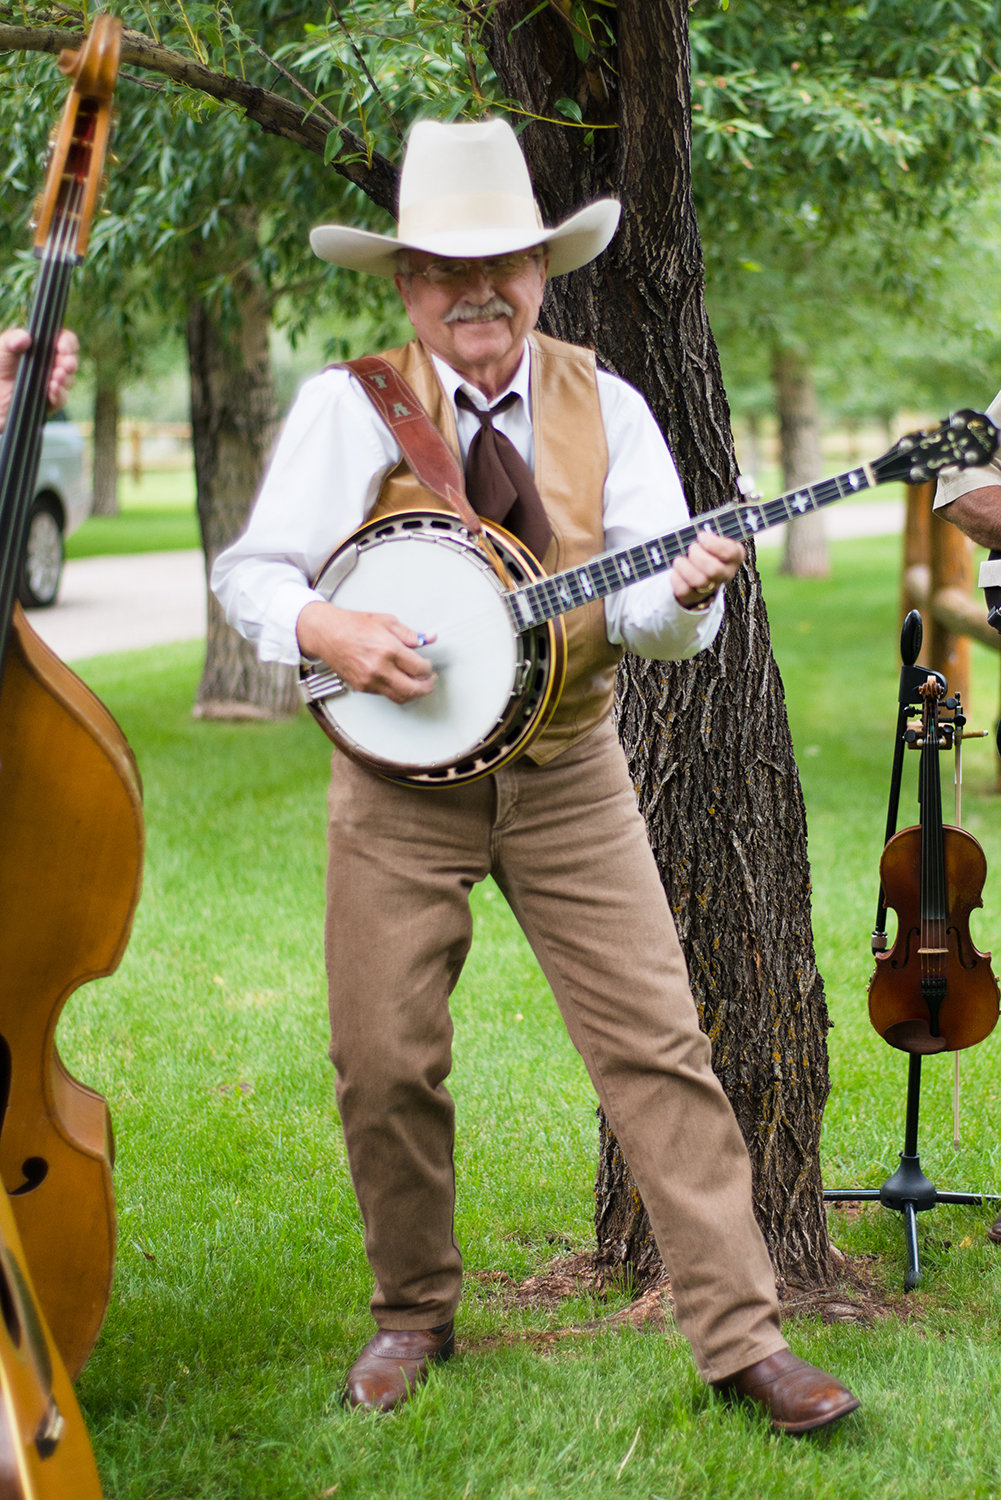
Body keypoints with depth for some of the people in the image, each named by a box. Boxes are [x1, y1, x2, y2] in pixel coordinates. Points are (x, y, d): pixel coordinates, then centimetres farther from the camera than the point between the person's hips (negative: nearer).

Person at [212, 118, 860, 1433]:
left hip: (568, 774, 1)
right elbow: (252, 571, 0)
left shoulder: (605, 409, 2)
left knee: (657, 1042, -5)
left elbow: (643, 604, -4)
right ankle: (416, 1314, 25)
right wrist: (327, 631, -20)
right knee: (384, 1064, 3)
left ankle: (740, 1334, 0)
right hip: (399, 783, 0)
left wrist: (681, 591, -28)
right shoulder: (344, 408, -2)